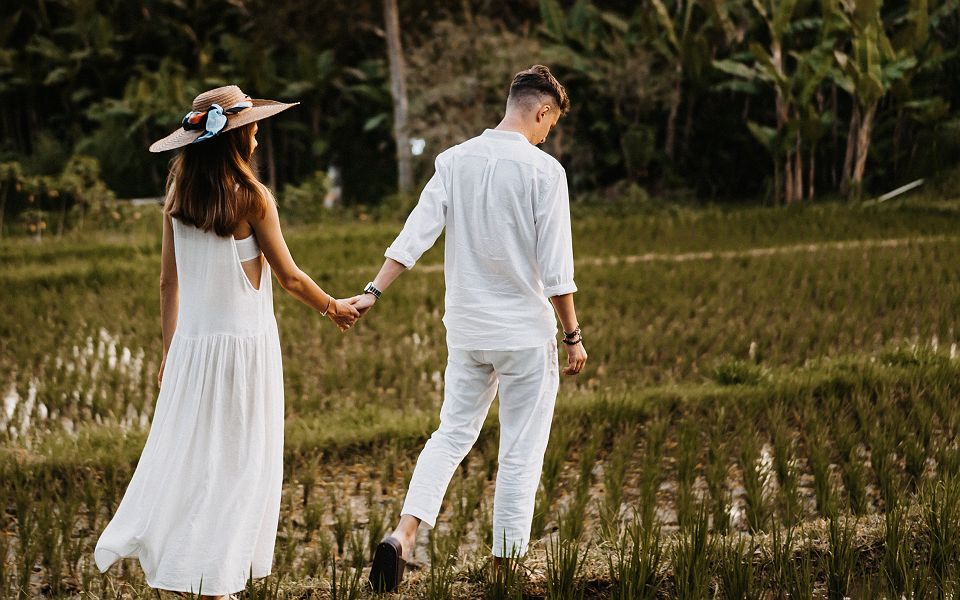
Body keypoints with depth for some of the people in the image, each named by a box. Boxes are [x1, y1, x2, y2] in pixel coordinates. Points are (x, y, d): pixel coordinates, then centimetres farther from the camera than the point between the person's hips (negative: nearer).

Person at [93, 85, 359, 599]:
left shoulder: (178, 196, 4)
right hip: (243, 342, -5)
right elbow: (289, 276, -6)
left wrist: (170, 349, 18)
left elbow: (168, 280, 10)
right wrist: (334, 308, 11)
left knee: (182, 454, 14)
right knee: (237, 462, 4)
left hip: (191, 343, 5)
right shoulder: (250, 197, -11)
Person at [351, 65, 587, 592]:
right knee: (521, 451, 6)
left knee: (452, 433, 14)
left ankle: (403, 534, -3)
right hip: (526, 330, -5)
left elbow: (416, 233, -4)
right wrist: (573, 335, -4)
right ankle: (507, 561, 10)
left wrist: (374, 291, -2)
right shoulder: (544, 170, -11)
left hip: (466, 328, 5)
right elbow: (556, 267, -11)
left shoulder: (455, 160, 2)